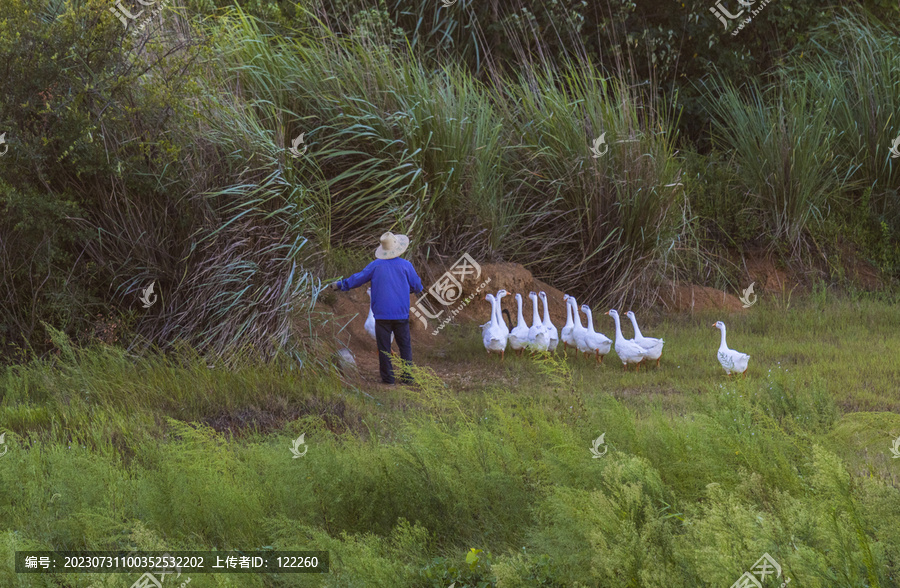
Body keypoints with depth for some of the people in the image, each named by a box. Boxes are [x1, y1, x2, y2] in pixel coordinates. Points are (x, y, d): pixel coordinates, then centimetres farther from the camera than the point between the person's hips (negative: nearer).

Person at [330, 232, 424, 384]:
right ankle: (407, 376, 1)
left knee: (384, 347, 4)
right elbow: (417, 286, 7)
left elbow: (357, 279, 6)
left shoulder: (376, 265, -2)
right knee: (405, 345, 6)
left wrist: (339, 285, 21)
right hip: (401, 314, 0)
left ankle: (387, 377, 3)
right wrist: (417, 289, 31)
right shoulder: (405, 265, -2)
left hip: (382, 314, 0)